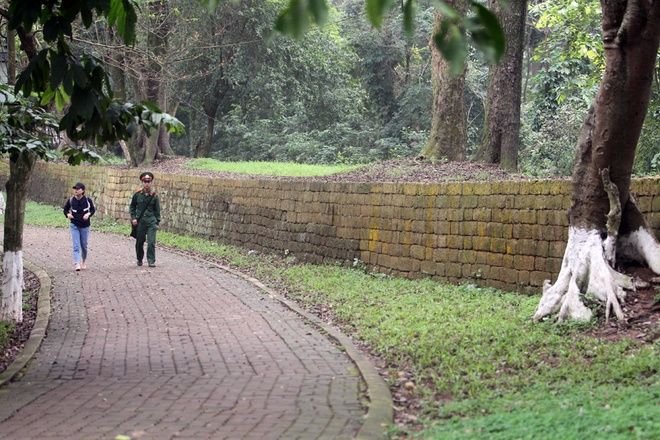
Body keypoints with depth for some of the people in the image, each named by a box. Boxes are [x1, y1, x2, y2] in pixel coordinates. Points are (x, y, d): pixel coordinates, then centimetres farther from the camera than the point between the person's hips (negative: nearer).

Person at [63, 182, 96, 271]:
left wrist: (88, 214, -15)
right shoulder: (71, 200, -6)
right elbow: (65, 209, 10)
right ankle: (77, 264, -19)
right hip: (74, 226, 0)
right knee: (76, 246, -11)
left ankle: (84, 262, 34)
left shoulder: (88, 200, -9)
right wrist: (67, 214, -11)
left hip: (85, 226, 0)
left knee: (84, 245, 12)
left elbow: (93, 209, 5)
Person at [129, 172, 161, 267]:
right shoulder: (137, 195, 1)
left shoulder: (154, 196, 0)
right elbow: (132, 207, 12)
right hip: (140, 222, 1)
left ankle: (151, 261, -5)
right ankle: (139, 259, 29)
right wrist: (133, 217, 1)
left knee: (151, 242, -10)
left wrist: (157, 222, 4)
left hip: (151, 221, -1)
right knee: (139, 242, 11)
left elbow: (157, 210, 6)